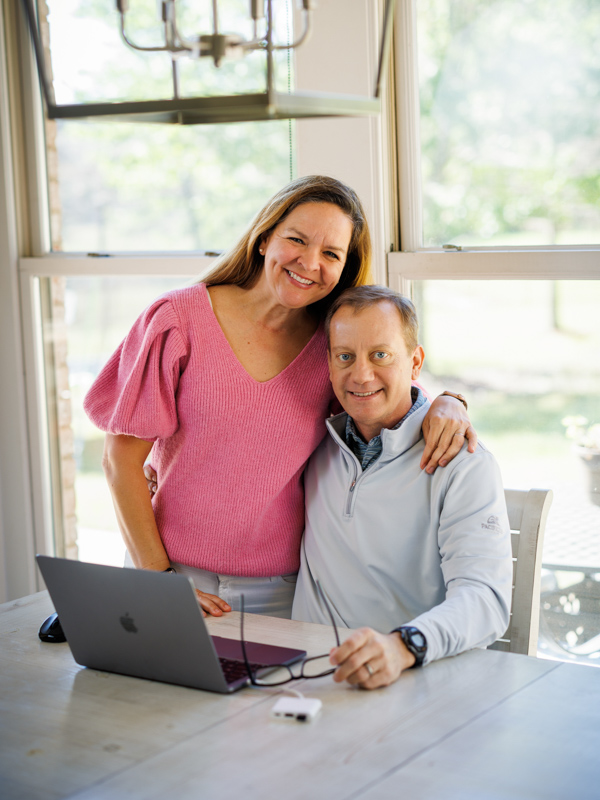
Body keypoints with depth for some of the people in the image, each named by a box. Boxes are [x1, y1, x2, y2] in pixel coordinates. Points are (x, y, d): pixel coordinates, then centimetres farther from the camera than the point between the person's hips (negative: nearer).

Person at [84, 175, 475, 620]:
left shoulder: (333, 343, -1)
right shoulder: (180, 319, -9)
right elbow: (122, 458, -7)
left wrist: (447, 403, -10)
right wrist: (158, 579, -11)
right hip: (179, 571, -2)